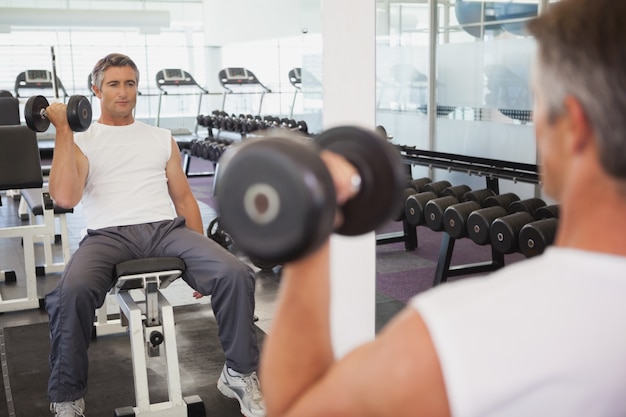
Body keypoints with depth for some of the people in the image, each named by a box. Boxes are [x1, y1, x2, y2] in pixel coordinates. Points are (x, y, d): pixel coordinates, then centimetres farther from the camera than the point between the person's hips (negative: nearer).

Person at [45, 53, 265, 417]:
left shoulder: (162, 138, 22)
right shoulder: (81, 141, 13)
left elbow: (184, 198, 21)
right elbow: (65, 197, -7)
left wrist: (201, 257, 10)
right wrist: (63, 129, -6)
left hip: (167, 228, 3)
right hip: (110, 234, -2)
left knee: (235, 274, -24)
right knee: (72, 291, -35)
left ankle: (241, 374, -3)